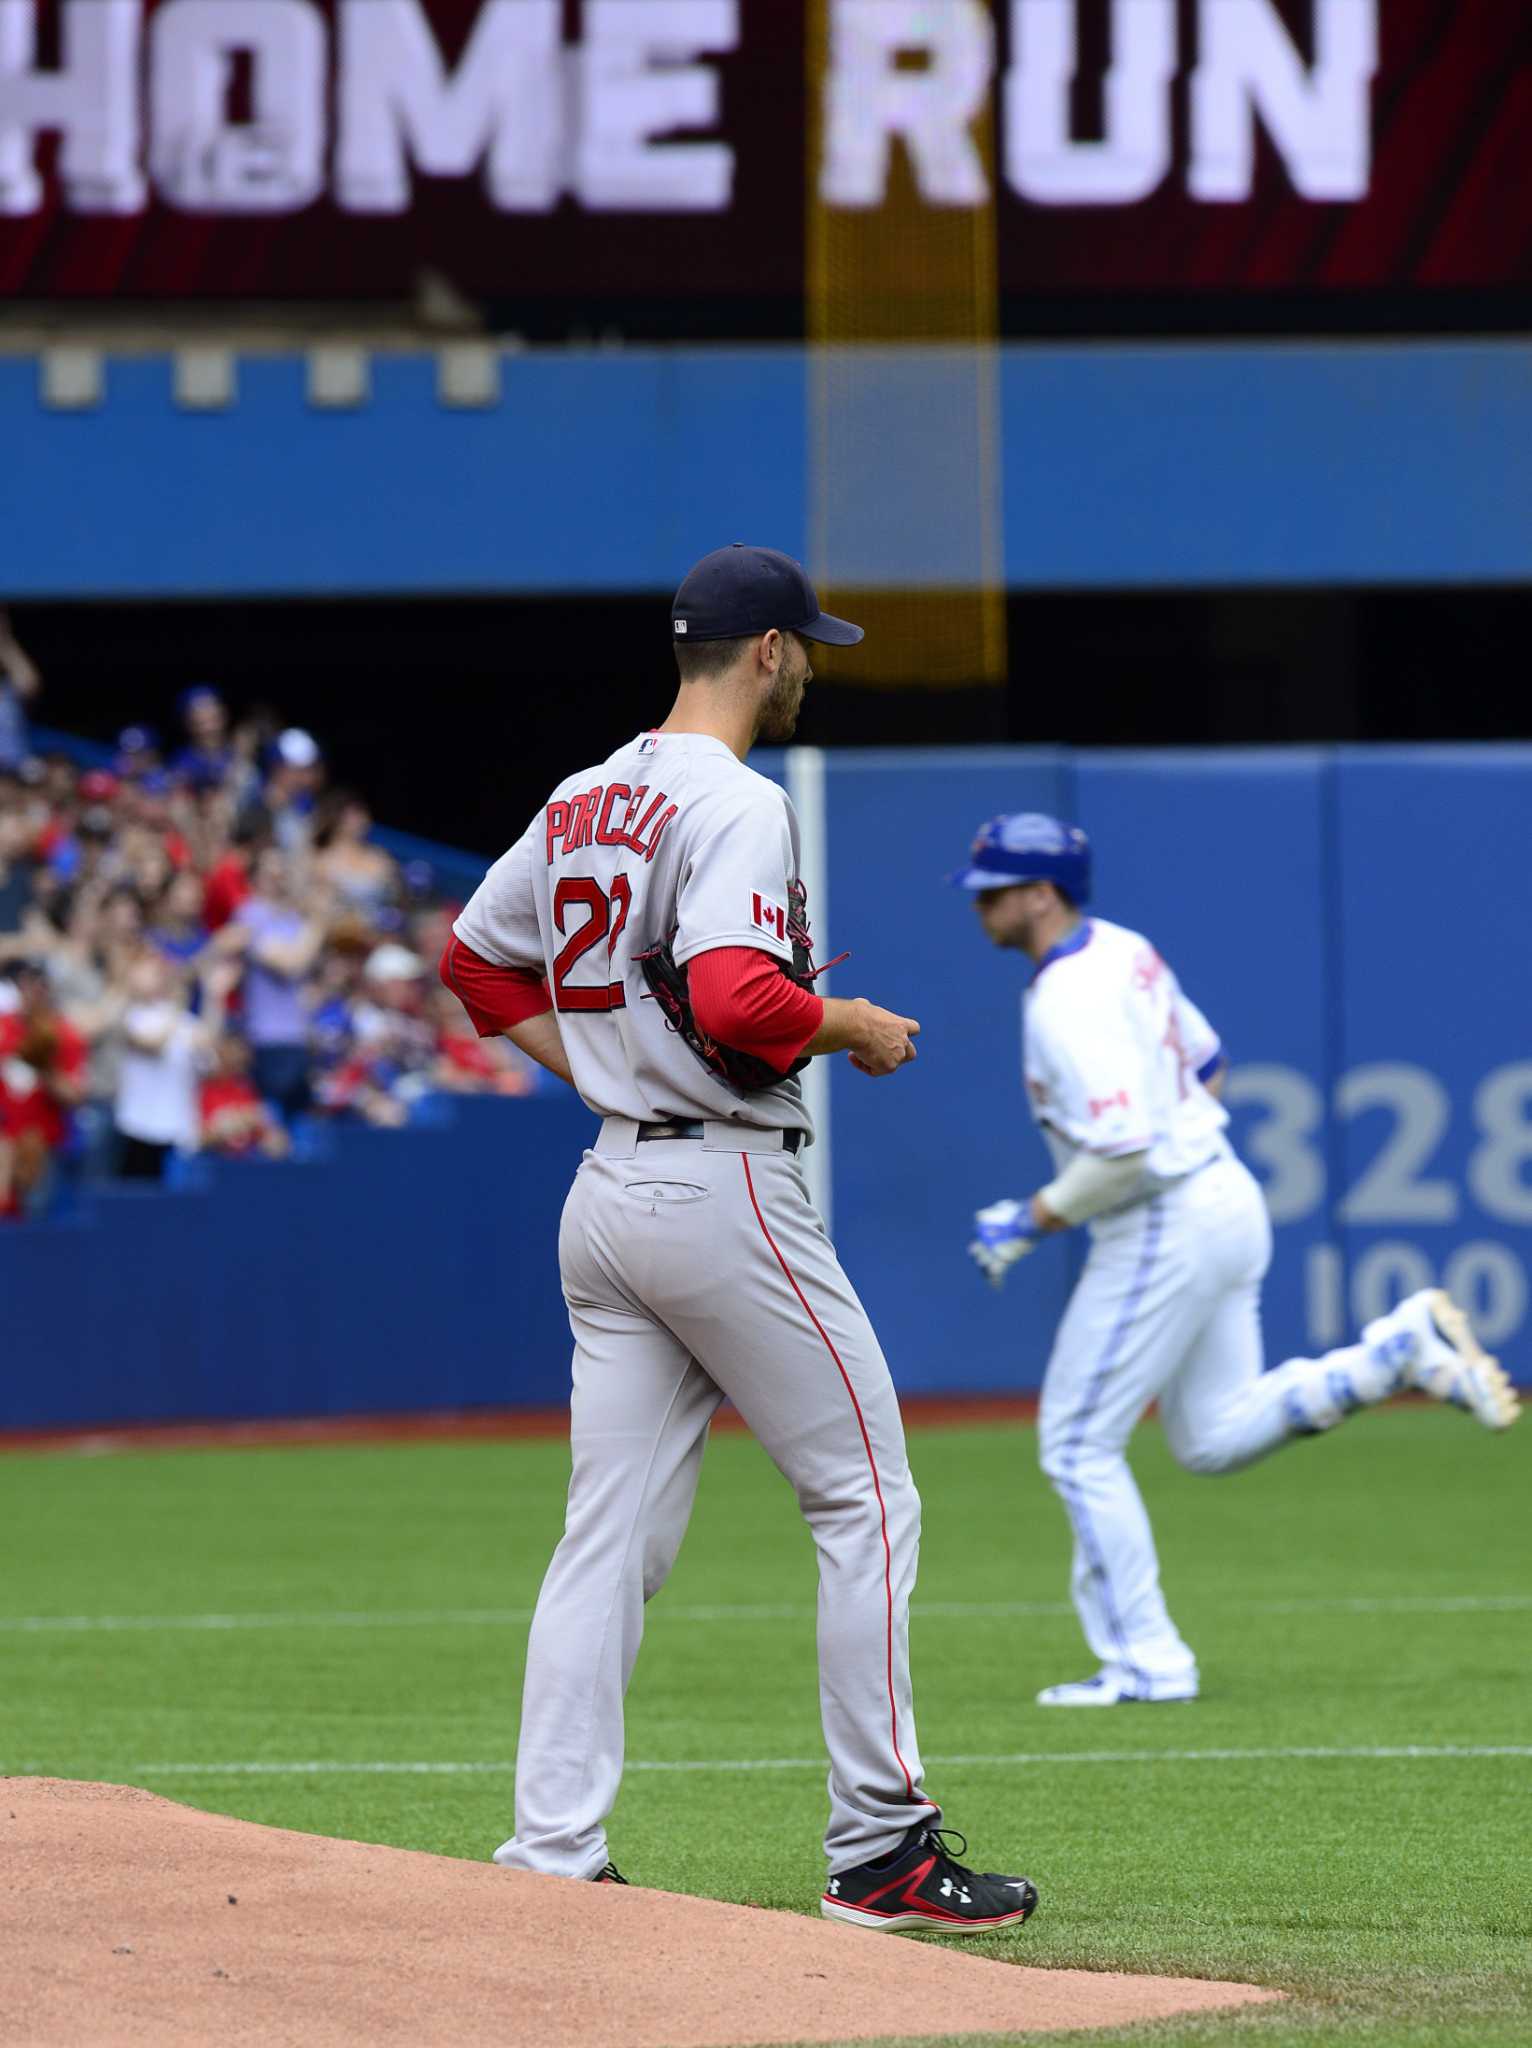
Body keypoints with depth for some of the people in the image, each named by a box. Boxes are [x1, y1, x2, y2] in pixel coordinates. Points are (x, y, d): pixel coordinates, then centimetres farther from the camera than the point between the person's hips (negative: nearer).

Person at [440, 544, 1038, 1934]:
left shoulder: (583, 805, 13)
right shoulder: (735, 806, -14)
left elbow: (475, 958, 24)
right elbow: (734, 999, -27)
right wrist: (852, 1028, -10)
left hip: (607, 1188, 9)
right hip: (723, 1185, -8)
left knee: (613, 1534, 6)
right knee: (867, 1501, 0)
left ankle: (551, 1858, 0)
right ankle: (879, 1848, 0)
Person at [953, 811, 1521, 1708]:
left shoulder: (1067, 1004, -21)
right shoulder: (1125, 951, 9)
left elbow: (1121, 1154, -28)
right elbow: (1207, 1063, 22)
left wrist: (1034, 1222, -15)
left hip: (1164, 1228, -10)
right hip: (1229, 1199, 10)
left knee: (1080, 1443, 0)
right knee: (1215, 1437, 18)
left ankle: (1146, 1661, 4)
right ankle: (1405, 1346, 6)